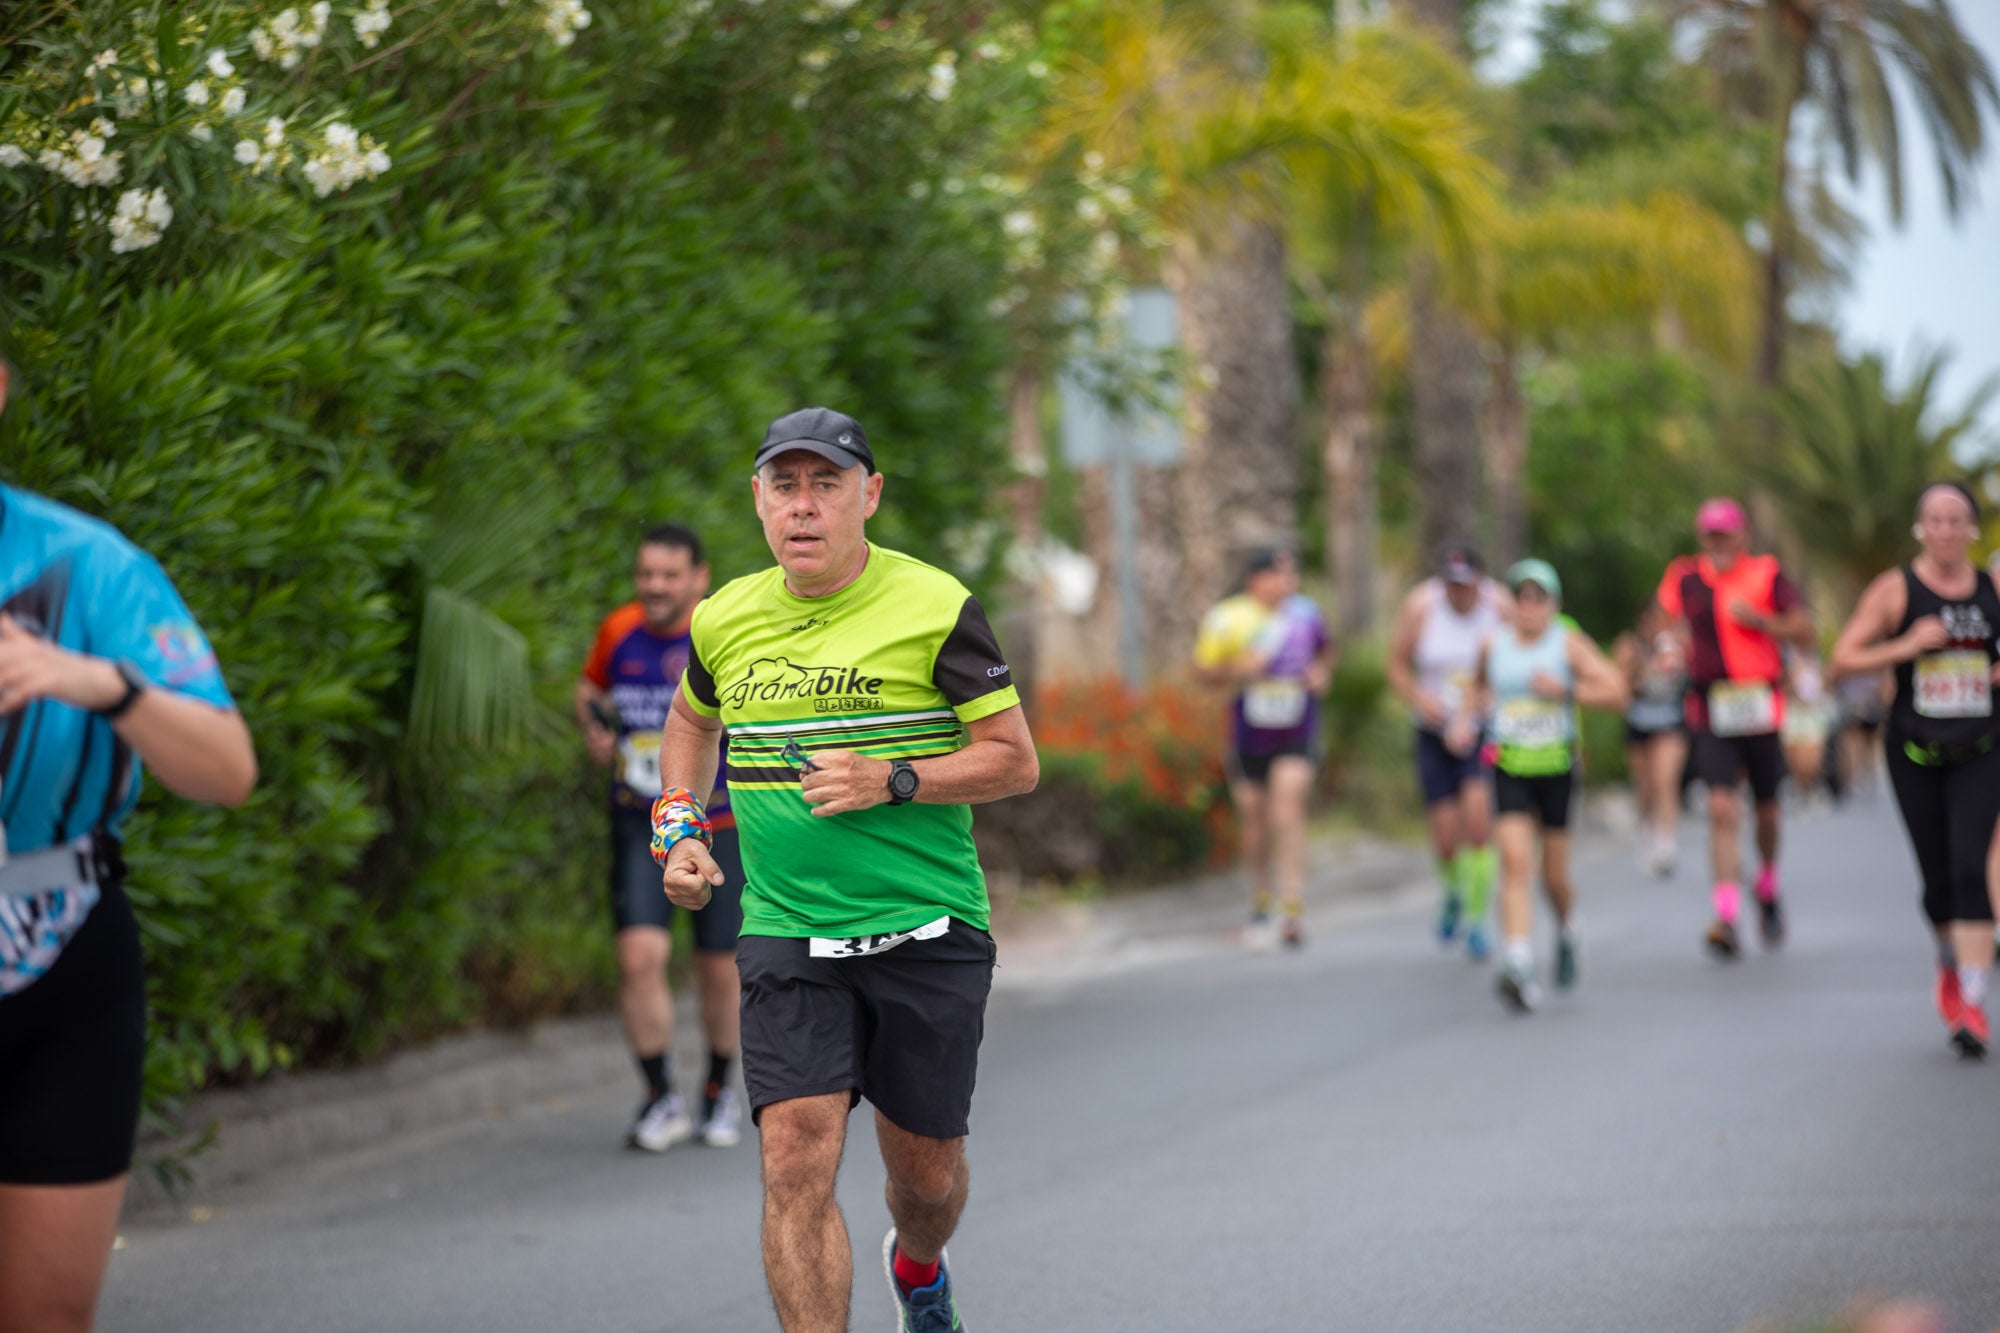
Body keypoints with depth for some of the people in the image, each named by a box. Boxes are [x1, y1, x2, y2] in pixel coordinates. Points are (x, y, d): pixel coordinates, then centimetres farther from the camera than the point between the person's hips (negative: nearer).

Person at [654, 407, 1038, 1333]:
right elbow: (691, 720, 27)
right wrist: (679, 829, 11)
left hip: (926, 932, -2)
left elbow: (1016, 761, -5)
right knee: (797, 1160, -16)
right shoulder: (725, 619, 5)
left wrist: (891, 783, -18)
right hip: (785, 935, 2)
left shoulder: (935, 607, -7)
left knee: (925, 1169, 11)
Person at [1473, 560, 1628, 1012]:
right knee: (1515, 861, -15)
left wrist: (1565, 690, -19)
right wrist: (1482, 702, 9)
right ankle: (1518, 966, -24)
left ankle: (1567, 931, 39)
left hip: (1557, 769, -1)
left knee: (1554, 875, 5)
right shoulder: (1494, 645, 5)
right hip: (1509, 768, 1)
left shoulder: (1569, 644, -3)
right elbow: (1481, 682, 29)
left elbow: (1617, 691, -10)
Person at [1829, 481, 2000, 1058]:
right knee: (1938, 878, 6)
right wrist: (1906, 646, -19)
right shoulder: (1894, 590, -3)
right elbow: (1843, 659, -6)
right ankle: (1951, 961, 37)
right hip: (1915, 753, 0)